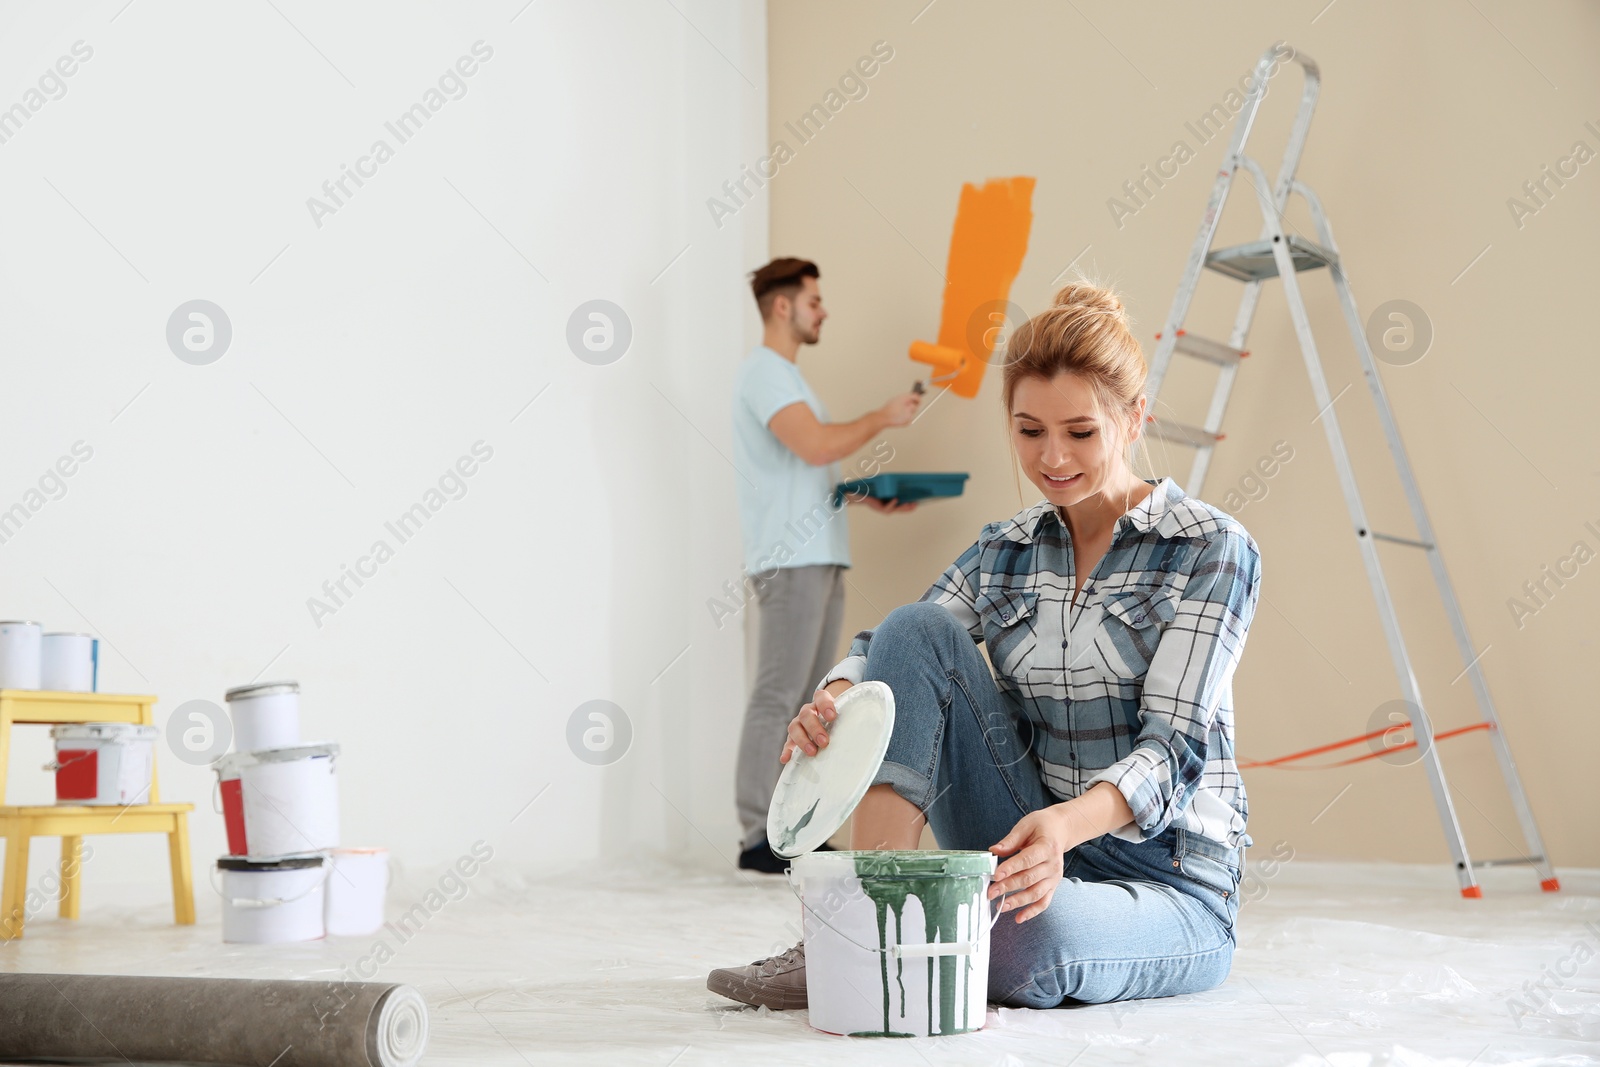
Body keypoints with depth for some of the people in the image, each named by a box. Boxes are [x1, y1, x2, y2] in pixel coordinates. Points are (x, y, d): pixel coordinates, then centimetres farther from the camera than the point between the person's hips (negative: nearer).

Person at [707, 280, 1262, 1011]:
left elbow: (1175, 744, -17)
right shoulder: (1003, 553, 10)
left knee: (1032, 943, -41)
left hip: (1167, 884, -4)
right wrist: (836, 697, -28)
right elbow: (897, 649, -3)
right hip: (1032, 850, 4)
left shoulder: (1213, 549, -7)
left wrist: (1070, 821, -38)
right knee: (919, 629, -16)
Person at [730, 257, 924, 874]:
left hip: (820, 557, 10)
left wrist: (869, 497, 13)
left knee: (810, 701, 9)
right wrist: (884, 418, -10)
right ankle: (759, 839, -9)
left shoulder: (785, 376, 24)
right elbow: (816, 447, -23)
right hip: (790, 560, -10)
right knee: (777, 698, -10)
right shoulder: (765, 372, -8)